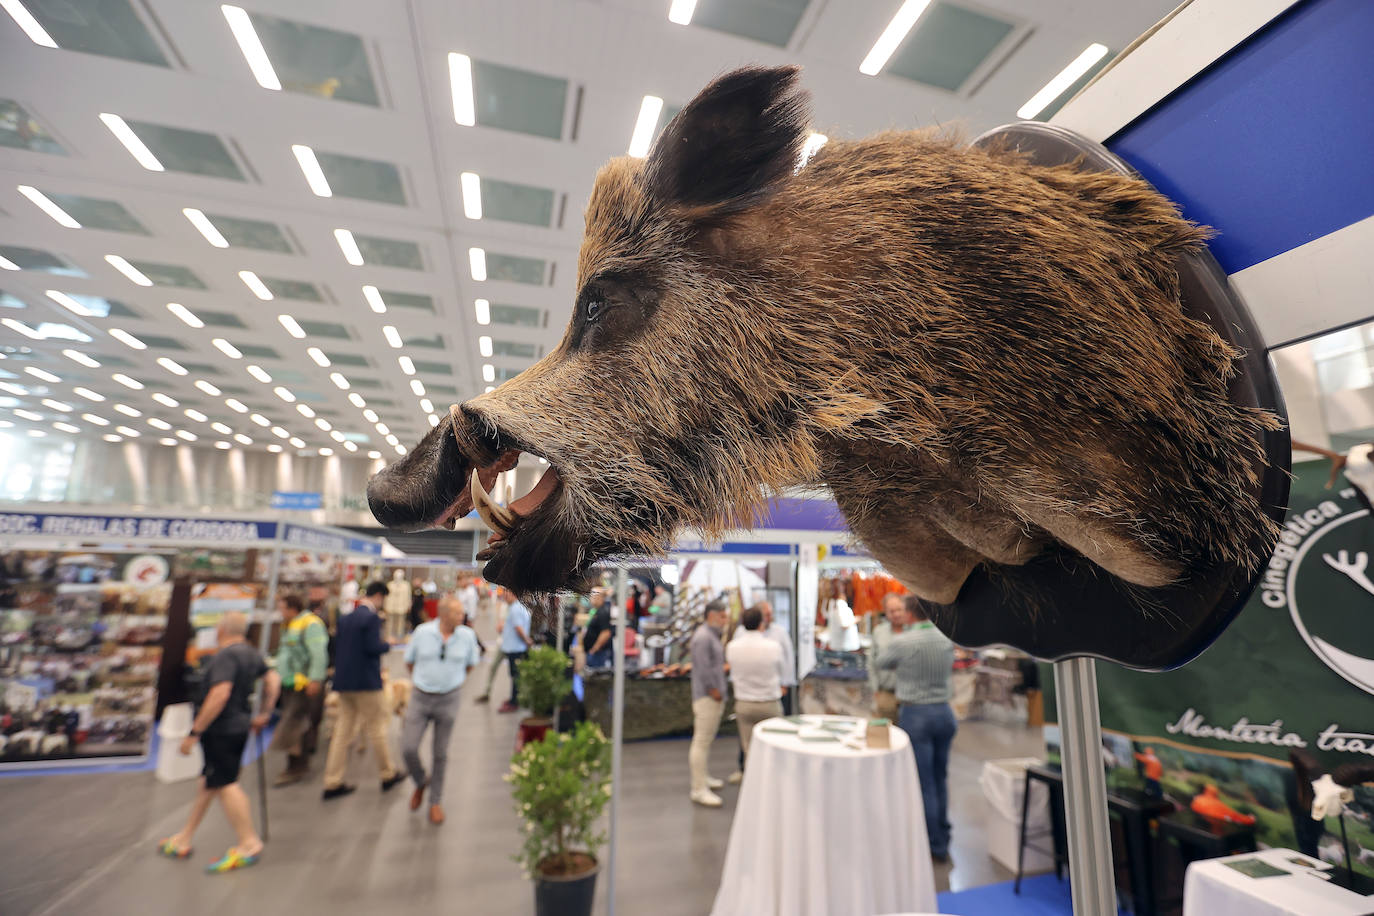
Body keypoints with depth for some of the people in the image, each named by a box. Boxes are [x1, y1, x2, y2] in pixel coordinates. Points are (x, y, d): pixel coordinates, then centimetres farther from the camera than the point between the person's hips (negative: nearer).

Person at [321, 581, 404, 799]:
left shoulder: (344, 618, 10)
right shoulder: (372, 618, -15)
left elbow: (336, 647, 12)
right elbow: (373, 648, -20)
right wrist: (388, 644, -3)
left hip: (343, 681, 7)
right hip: (366, 682, -7)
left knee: (343, 730, 12)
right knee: (376, 729, 6)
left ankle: (332, 783, 14)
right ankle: (387, 775, 20)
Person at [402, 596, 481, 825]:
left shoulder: (467, 636, -8)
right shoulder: (422, 632, -9)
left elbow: (471, 664, 9)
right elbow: (409, 661, 7)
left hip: (448, 700, 0)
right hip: (420, 697, 0)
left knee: (440, 754, 10)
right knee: (408, 748, -4)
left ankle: (436, 801, 29)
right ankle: (421, 783, 29)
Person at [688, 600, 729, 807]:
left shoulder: (712, 636, 15)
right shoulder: (703, 637, -17)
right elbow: (704, 670, -22)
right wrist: (715, 692, -15)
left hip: (716, 698, 10)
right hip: (707, 697, -10)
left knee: (706, 740, 19)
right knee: (702, 741, -5)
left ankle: (702, 776, 32)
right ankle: (698, 789, 0)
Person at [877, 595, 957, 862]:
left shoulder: (902, 642, -15)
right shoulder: (947, 640, -1)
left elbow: (882, 663, 3)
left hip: (915, 714, -5)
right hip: (944, 712, 5)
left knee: (924, 783, 5)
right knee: (940, 778, 19)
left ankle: (936, 846, 14)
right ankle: (943, 837, 32)